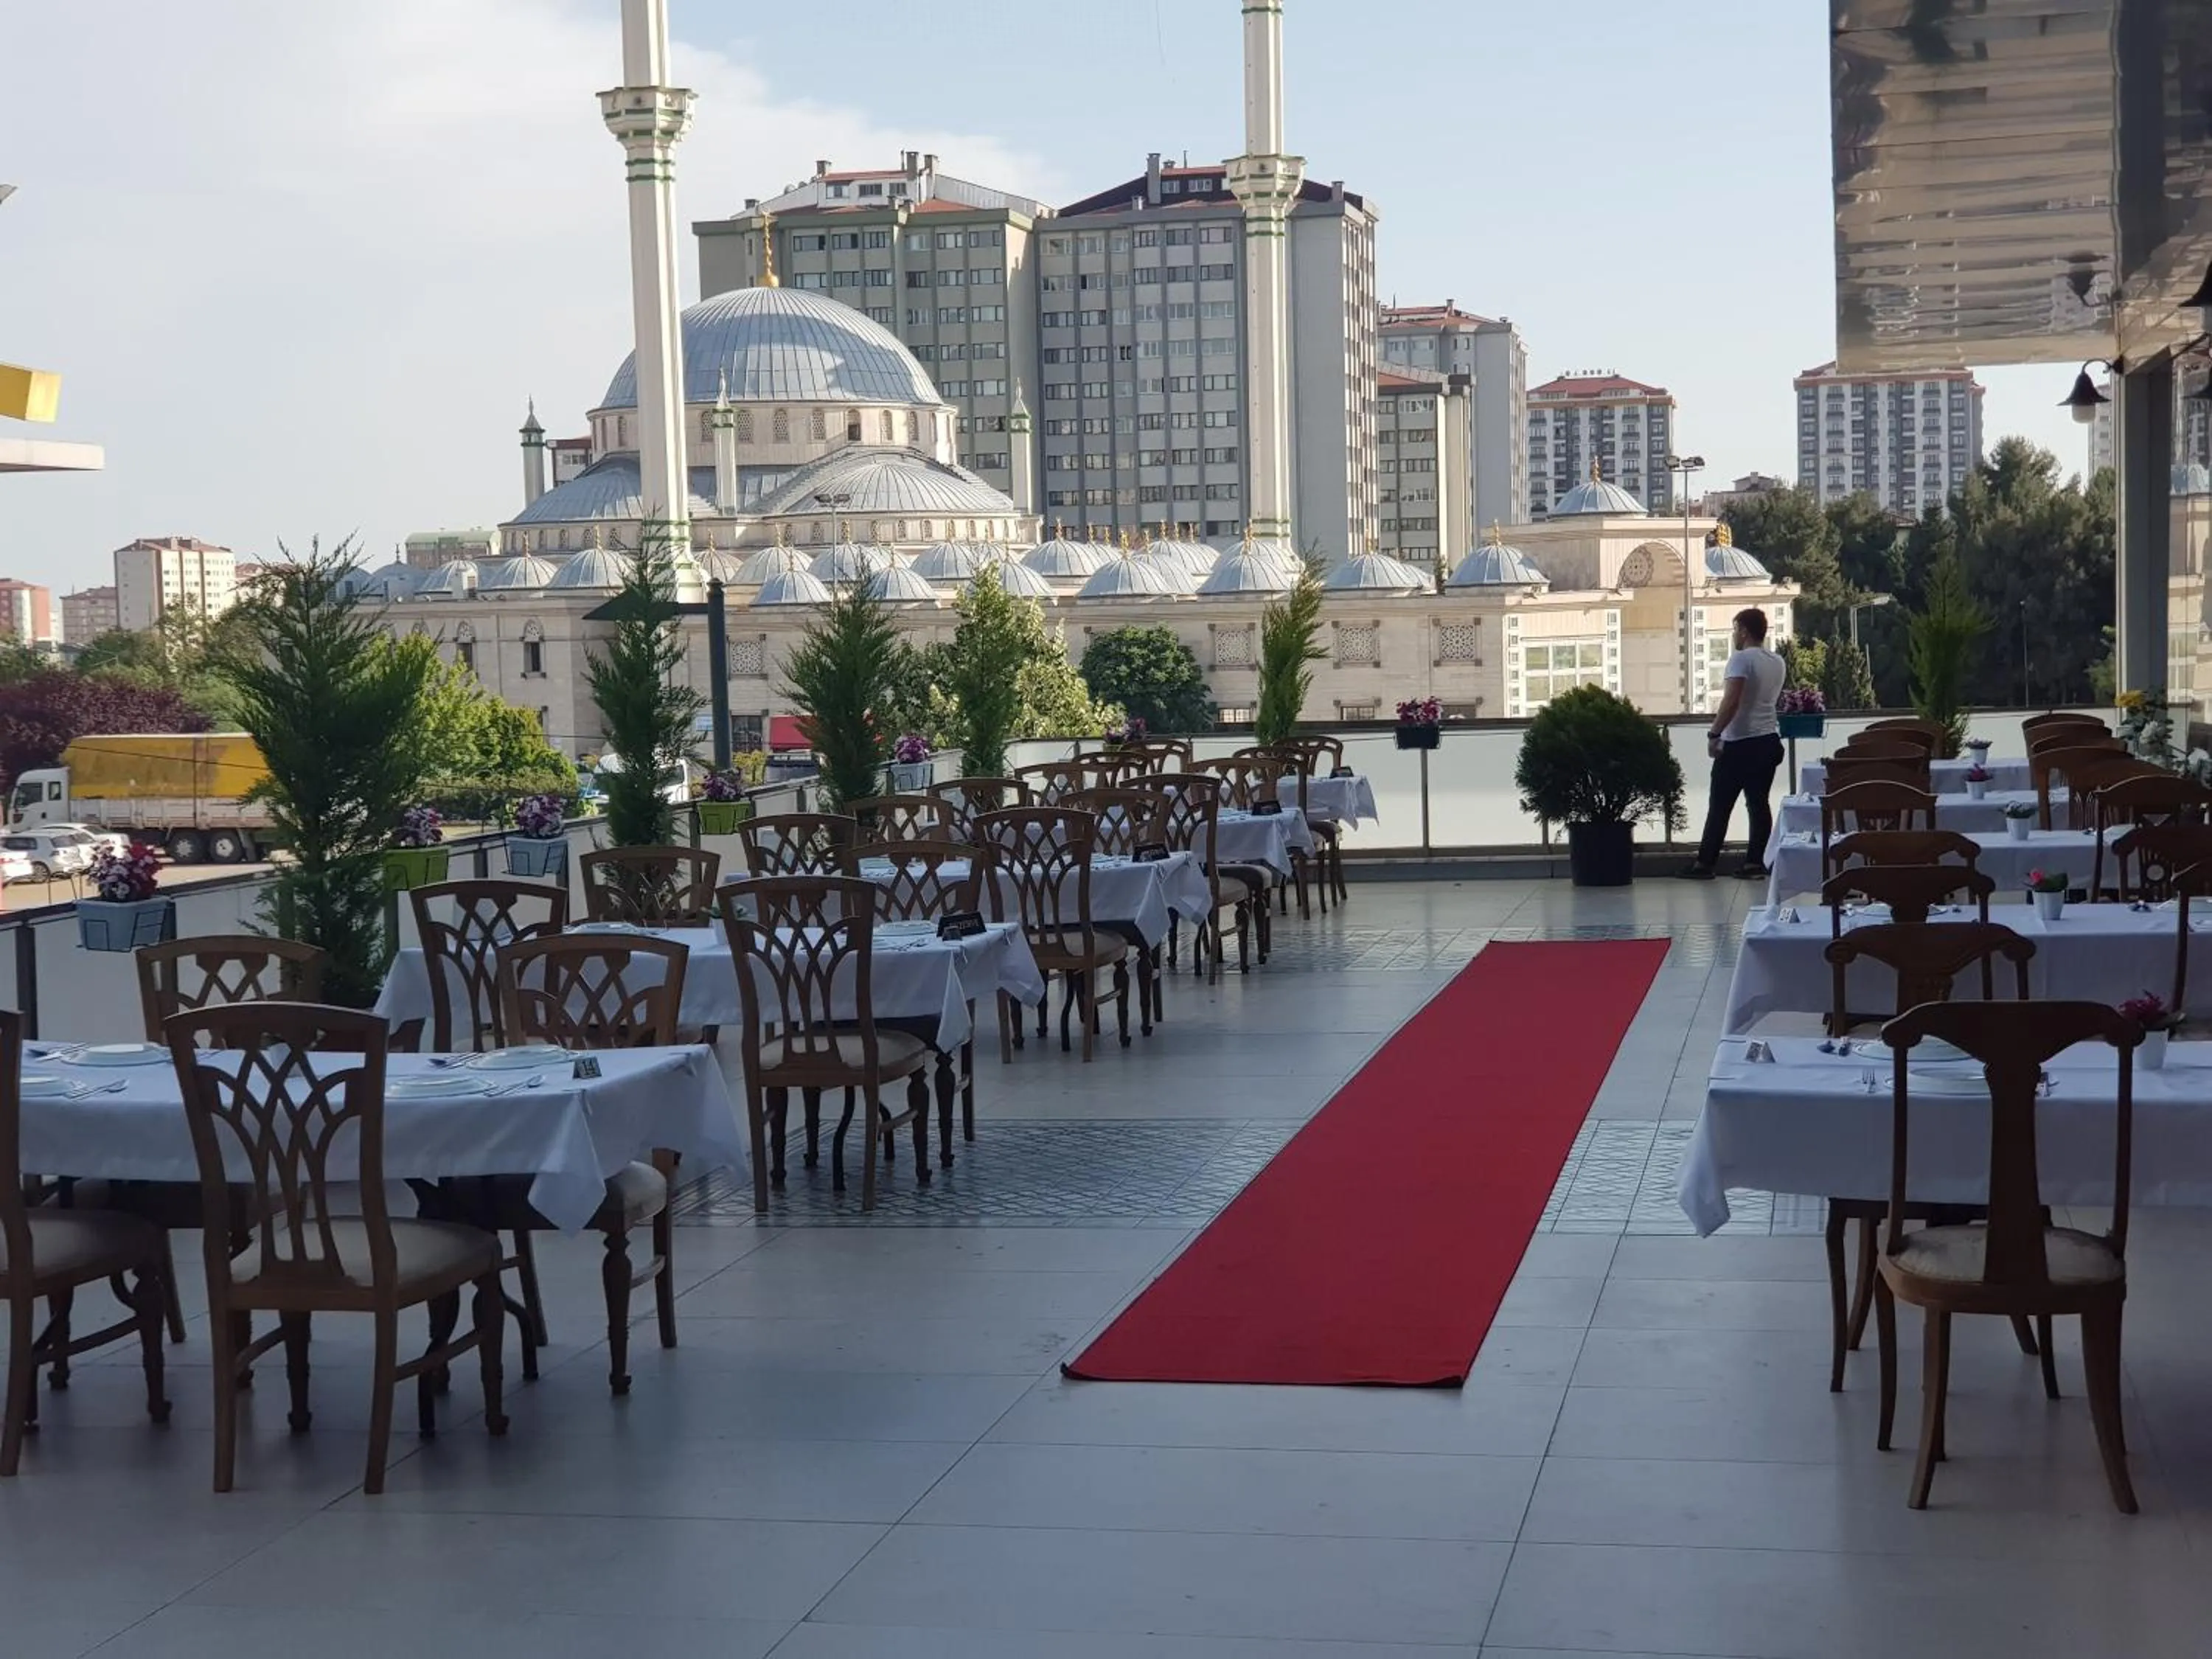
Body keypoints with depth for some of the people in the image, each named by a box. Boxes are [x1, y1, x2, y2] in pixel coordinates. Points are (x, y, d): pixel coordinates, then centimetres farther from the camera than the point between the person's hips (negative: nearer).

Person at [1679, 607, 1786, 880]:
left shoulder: (1741, 659, -13)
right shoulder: (1778, 663, 11)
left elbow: (1731, 701, -22)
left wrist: (1714, 735, -18)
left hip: (1739, 744, -7)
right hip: (1769, 741, 7)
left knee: (1720, 806, -1)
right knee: (1759, 804, 7)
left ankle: (1705, 864, 2)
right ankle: (1755, 863, 5)